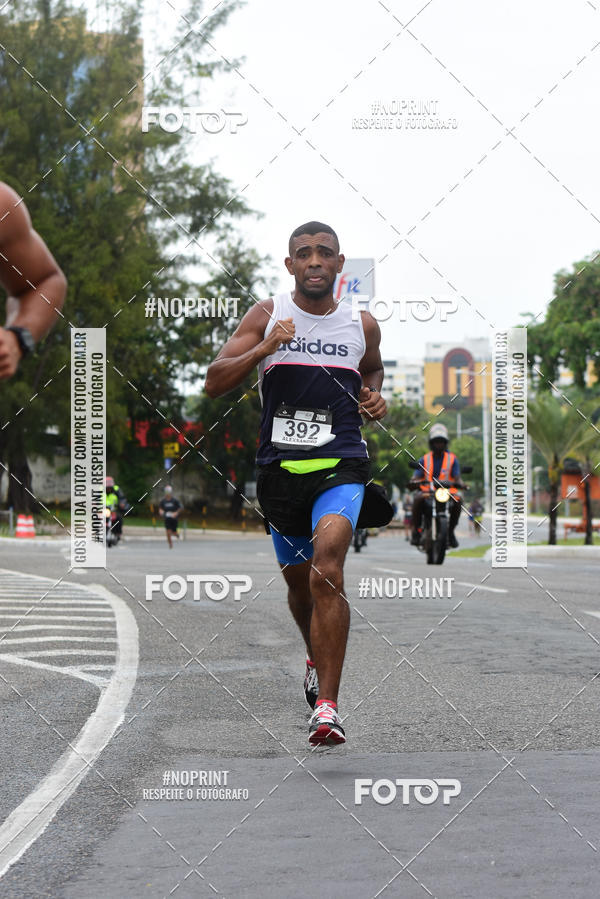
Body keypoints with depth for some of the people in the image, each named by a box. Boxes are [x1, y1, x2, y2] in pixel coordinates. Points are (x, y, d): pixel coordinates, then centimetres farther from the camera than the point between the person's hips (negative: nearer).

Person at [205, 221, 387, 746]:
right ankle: (317, 659, 50)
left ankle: (326, 705, -26)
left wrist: (375, 398, 6)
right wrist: (263, 348, -21)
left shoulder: (363, 326, 5)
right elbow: (215, 383, -6)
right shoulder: (267, 316, 1)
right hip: (279, 465, 2)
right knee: (298, 579, 17)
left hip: (340, 466, -2)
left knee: (327, 569, -24)